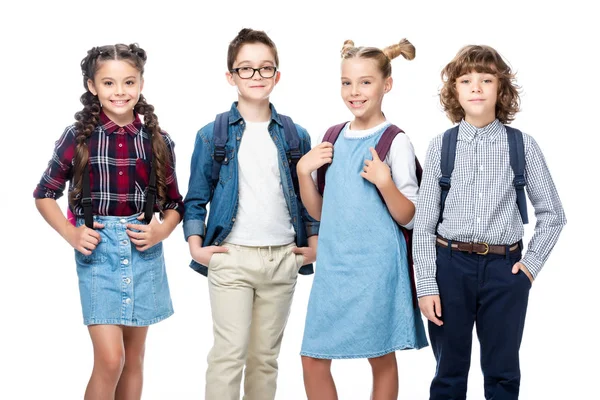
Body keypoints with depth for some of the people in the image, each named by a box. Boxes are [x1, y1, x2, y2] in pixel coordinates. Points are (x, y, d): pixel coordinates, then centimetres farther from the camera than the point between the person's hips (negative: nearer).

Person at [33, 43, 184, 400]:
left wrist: (162, 231, -9)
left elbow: (174, 203, 11)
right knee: (110, 359, -9)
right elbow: (45, 194, 6)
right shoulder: (77, 137, -3)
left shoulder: (158, 141, 2)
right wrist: (70, 234, -8)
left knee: (134, 358, 11)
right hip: (97, 250, -3)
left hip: (143, 252, 3)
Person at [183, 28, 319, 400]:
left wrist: (313, 243, 5)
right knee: (229, 353, -7)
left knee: (266, 355, 9)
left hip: (283, 258, 3)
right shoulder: (212, 135, 2)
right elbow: (196, 199, 4)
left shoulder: (296, 136, 8)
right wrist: (196, 247, -6)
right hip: (231, 258, -2)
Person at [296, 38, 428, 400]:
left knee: (381, 358, 7)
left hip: (375, 264, -5)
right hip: (334, 263, 5)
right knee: (314, 359, 5)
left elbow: (409, 218, -6)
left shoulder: (395, 142, -6)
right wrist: (304, 172, -2)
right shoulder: (333, 139, 9)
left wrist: (384, 182, -21)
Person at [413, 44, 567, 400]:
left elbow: (553, 214, 8)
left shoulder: (523, 145, 0)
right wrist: (426, 285, -5)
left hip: (504, 268, 0)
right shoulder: (441, 146, 0)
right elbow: (424, 223, 0)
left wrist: (532, 263, -1)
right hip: (450, 265, 0)